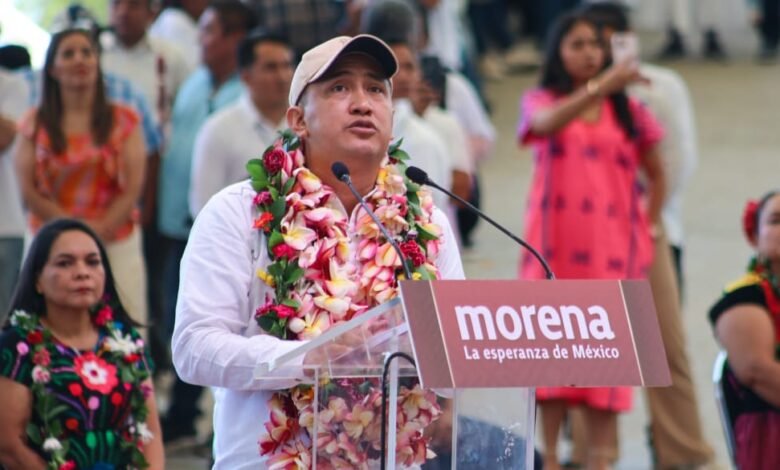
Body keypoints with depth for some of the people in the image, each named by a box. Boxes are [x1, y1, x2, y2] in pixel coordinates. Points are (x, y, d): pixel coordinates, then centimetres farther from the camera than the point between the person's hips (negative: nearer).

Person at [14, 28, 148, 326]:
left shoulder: (123, 121, 7)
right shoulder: (36, 124, 7)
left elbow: (132, 189, 1)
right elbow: (28, 191, 1)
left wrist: (100, 231, -11)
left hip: (116, 243, 0)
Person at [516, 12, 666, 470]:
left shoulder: (628, 111, 9)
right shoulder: (540, 102, 5)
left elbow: (656, 174, 19)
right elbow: (548, 123, -20)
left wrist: (646, 228, 8)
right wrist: (599, 87, -33)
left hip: (611, 250, 1)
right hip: (554, 246, -1)